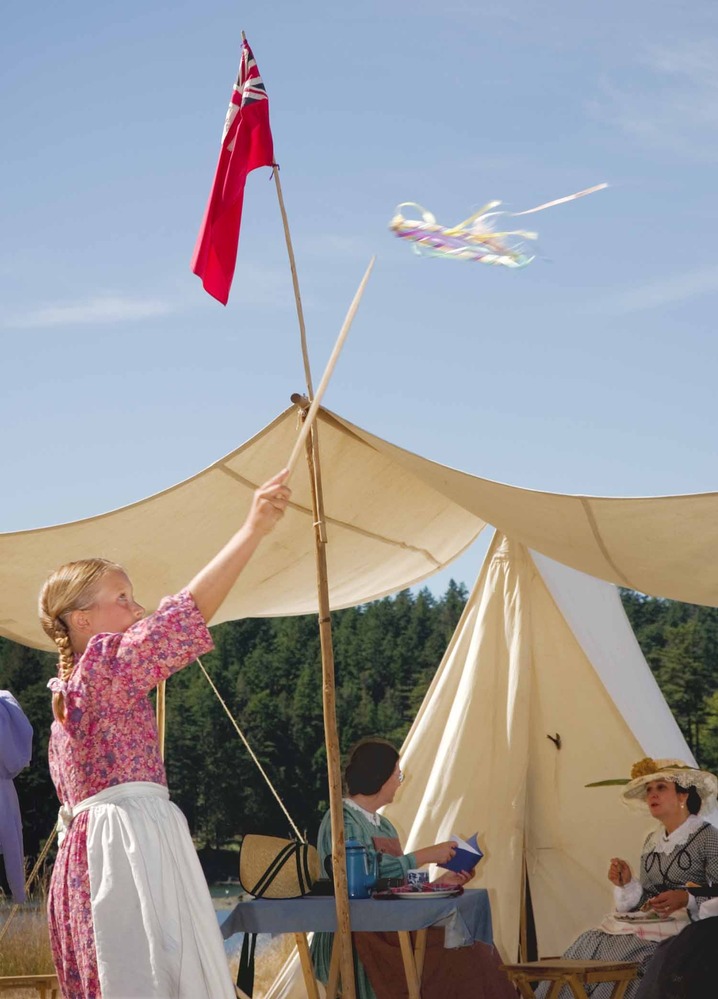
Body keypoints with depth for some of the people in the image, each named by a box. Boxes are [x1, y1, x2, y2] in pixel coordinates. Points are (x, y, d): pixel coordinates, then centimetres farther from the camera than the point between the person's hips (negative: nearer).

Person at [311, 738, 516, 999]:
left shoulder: (383, 825, 21)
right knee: (454, 961, -23)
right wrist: (426, 855, -13)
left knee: (476, 951, -12)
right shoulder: (343, 820, -6)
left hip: (388, 931, 8)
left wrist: (440, 882, 6)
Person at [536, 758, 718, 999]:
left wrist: (686, 899, -23)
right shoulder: (652, 840, 18)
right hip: (646, 925, 7)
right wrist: (626, 884, -1)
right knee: (588, 944, -16)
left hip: (683, 928, -7)